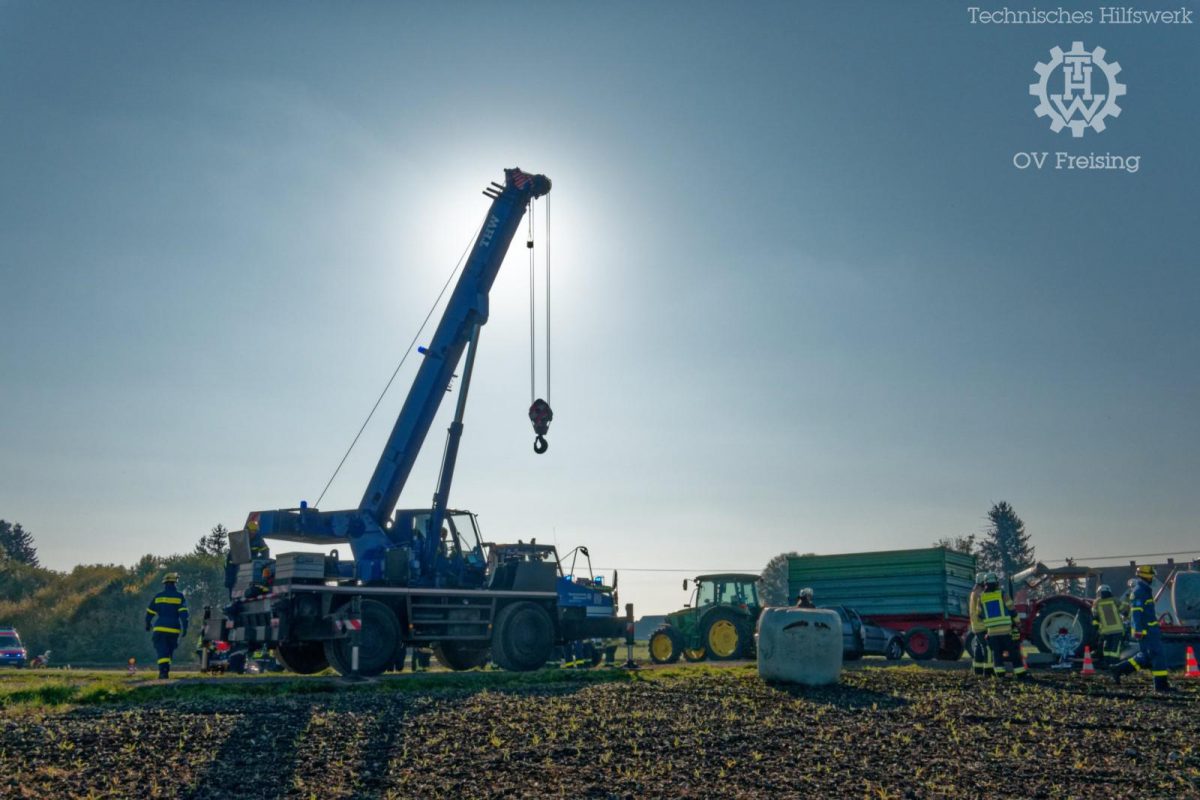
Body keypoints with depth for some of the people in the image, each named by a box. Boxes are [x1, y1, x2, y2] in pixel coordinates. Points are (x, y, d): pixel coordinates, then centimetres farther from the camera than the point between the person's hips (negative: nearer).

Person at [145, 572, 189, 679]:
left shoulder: (158, 596, 5)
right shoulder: (179, 596, -1)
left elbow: (150, 612, 12)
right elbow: (183, 613, -9)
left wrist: (148, 624, 28)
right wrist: (184, 628, -9)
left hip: (160, 628, 0)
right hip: (174, 630, 0)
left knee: (161, 651, -4)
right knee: (169, 651, 15)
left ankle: (163, 671, -19)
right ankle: (166, 670, 13)